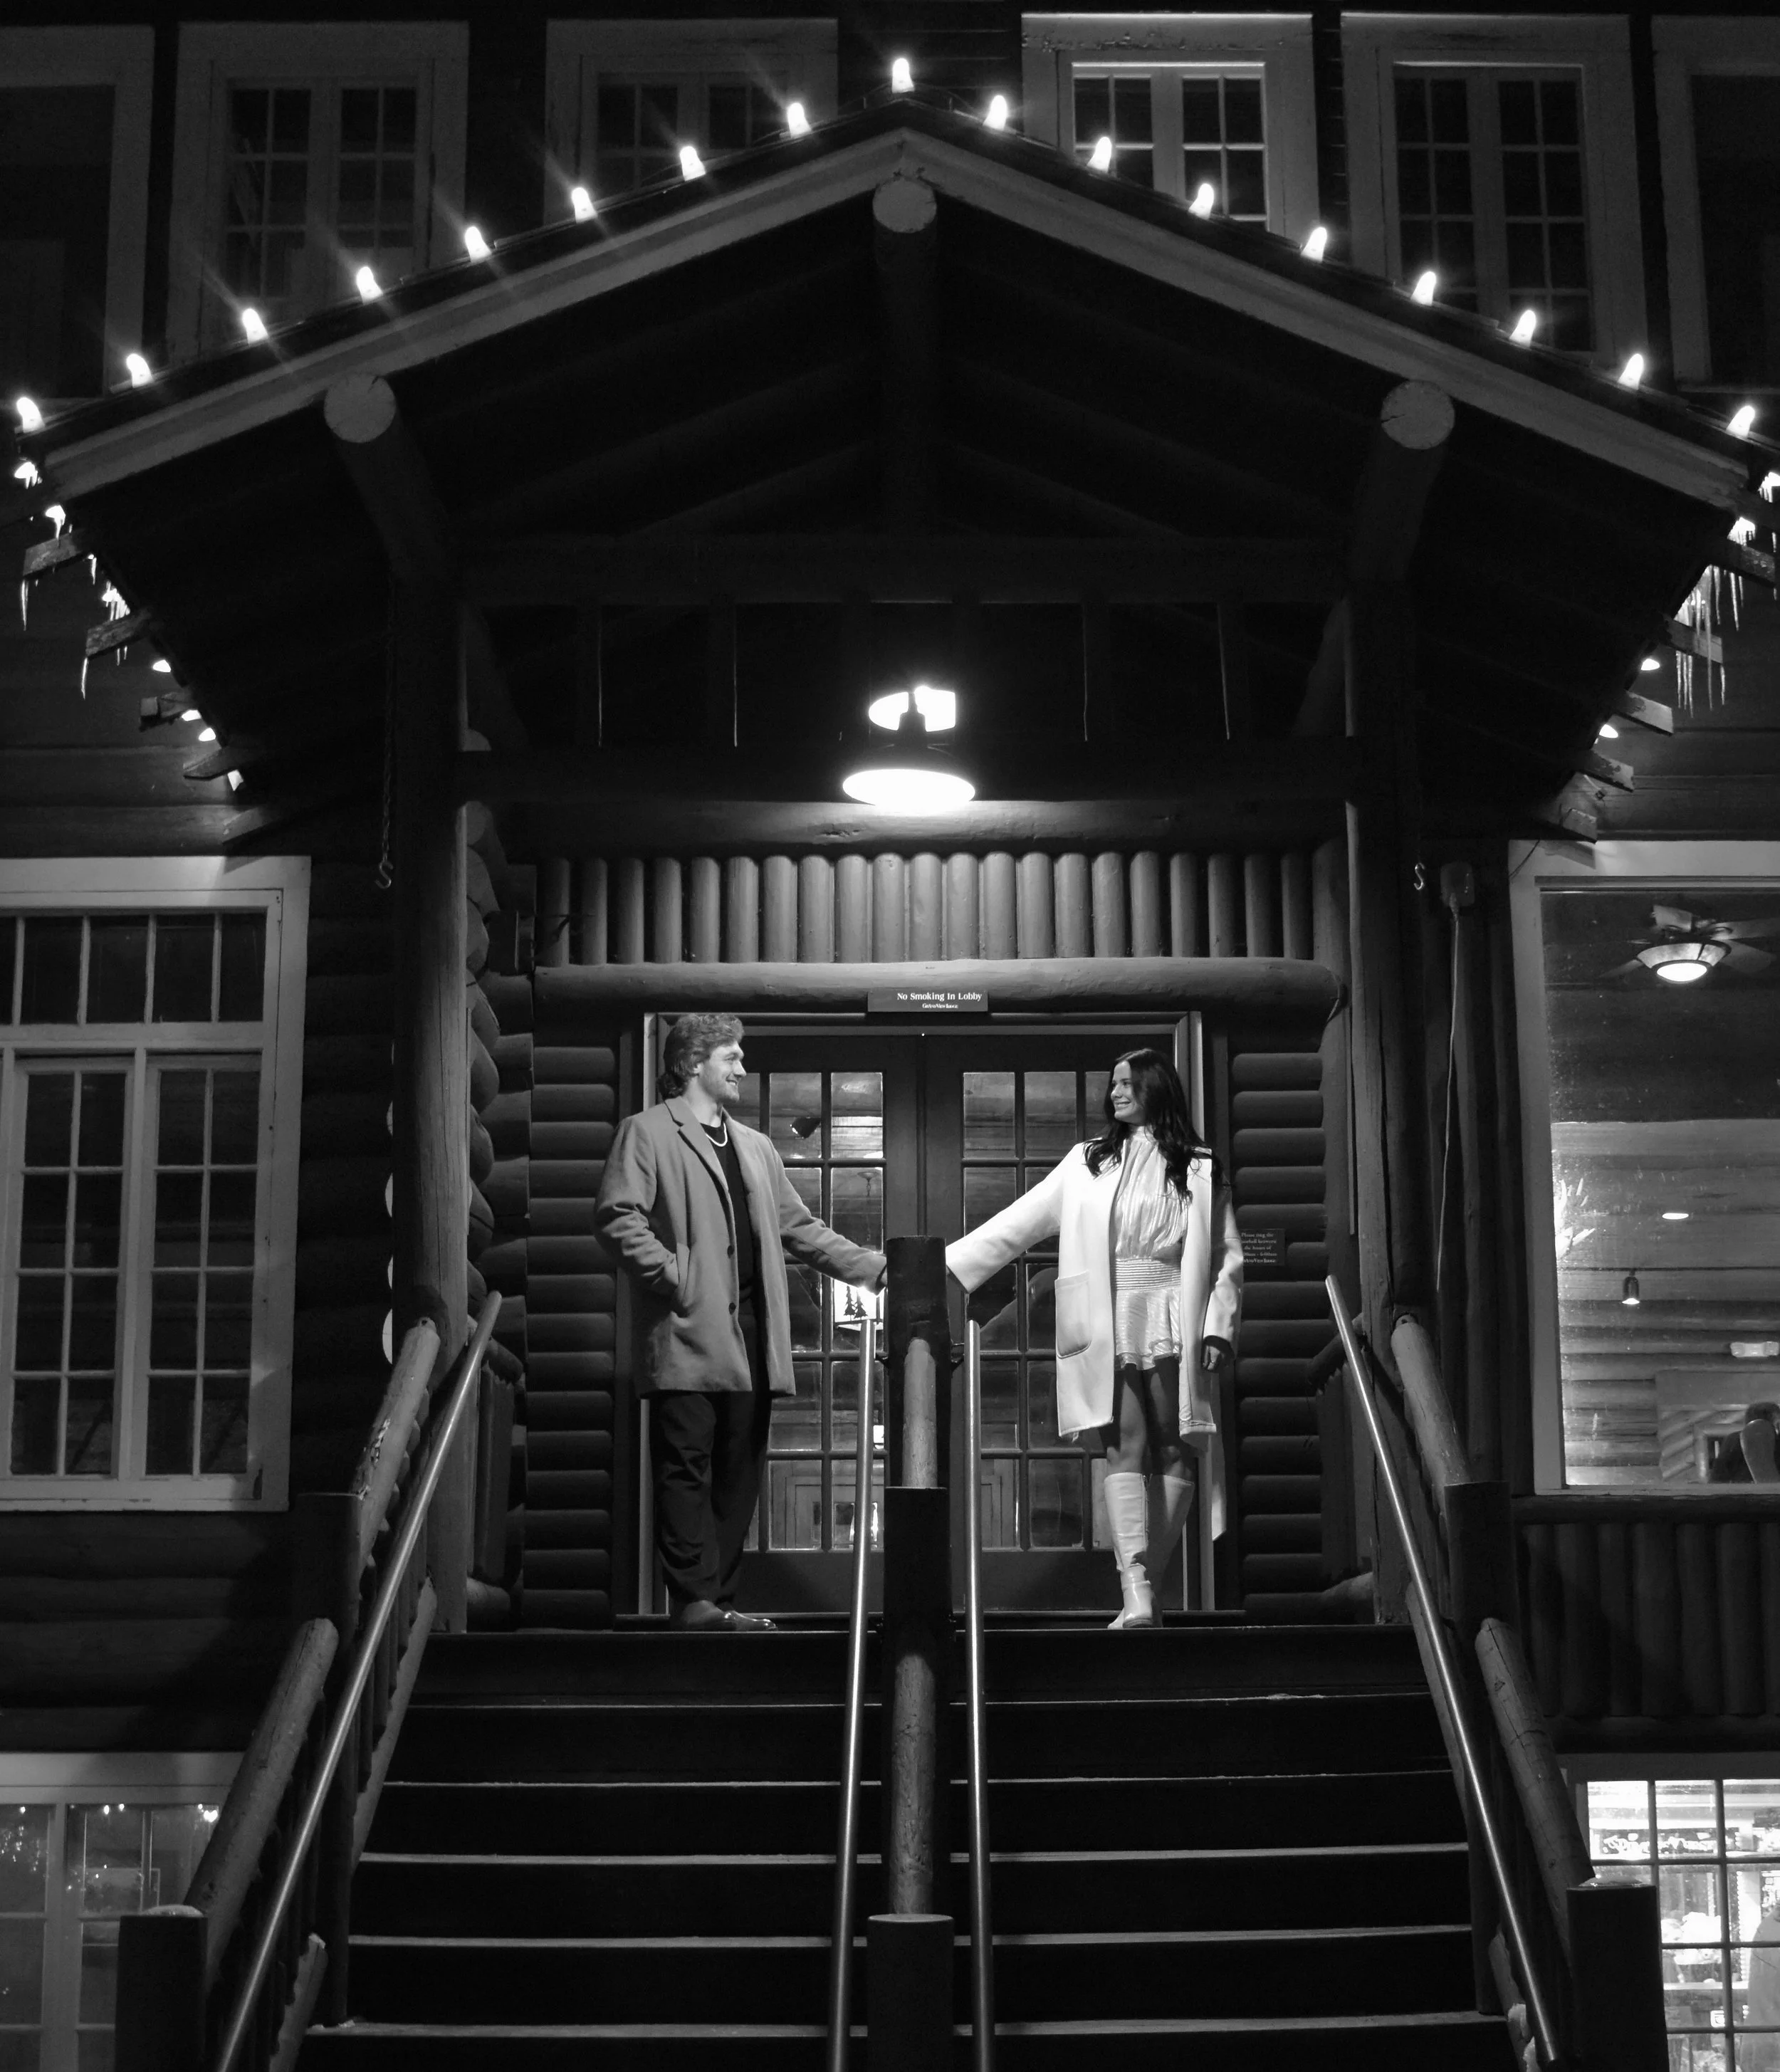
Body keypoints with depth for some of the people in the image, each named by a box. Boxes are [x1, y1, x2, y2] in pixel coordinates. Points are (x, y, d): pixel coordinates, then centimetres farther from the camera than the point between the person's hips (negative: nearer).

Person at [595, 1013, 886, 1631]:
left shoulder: (755, 1146, 23)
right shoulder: (648, 1133, 1)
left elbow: (799, 1227, 23)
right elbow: (618, 1215, -10)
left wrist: (874, 1267, 15)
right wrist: (670, 1276, -15)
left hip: (750, 1336, 7)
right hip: (689, 1334, -7)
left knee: (739, 1472, 6)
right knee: (686, 1468, -6)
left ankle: (717, 1597, 11)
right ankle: (694, 1598, -4)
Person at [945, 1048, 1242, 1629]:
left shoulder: (1199, 1169, 8)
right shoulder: (1089, 1162, 12)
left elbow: (1228, 1255, 6)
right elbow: (1017, 1224, 10)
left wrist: (1218, 1326, -5)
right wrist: (944, 1265, 3)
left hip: (1172, 1325, 0)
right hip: (1108, 1329, 0)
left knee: (1172, 1453, -2)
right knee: (1126, 1449, -10)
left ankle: (1146, 1585, 5)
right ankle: (1136, 1597, -19)